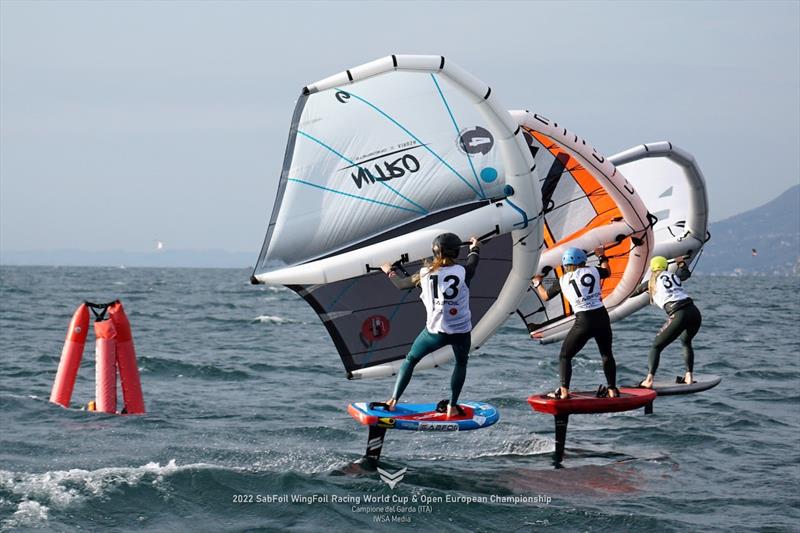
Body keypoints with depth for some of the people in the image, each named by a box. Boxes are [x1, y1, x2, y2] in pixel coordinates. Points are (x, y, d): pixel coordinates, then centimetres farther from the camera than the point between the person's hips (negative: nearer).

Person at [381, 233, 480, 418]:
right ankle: (452, 406, 21)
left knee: (410, 360, 22)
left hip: (435, 331, 0)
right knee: (461, 362, 28)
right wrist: (475, 247, 43)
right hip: (461, 331, 0)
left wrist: (389, 272, 35)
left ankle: (393, 400, 17)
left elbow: (401, 284, 13)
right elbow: (473, 261, 19)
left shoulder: (425, 274, -4)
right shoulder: (463, 272, -6)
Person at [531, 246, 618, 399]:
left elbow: (545, 296, 18)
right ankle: (612, 390, 19)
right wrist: (602, 257, 45)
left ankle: (564, 392, -3)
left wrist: (537, 283, 37)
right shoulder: (592, 271, 6)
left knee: (565, 356, 9)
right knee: (607, 354, 21)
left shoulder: (563, 281, 3)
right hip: (602, 317, 2)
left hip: (583, 321, -2)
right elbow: (607, 272, 29)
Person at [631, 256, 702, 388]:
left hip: (678, 315, -5)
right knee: (686, 342, 32)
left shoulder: (652, 282, 13)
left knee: (656, 346, 5)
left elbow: (633, 293, 24)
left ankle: (649, 380, -12)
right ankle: (688, 377, 24)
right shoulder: (674, 275, 22)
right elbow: (686, 273, 44)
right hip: (694, 312, 5)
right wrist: (682, 262, 62)